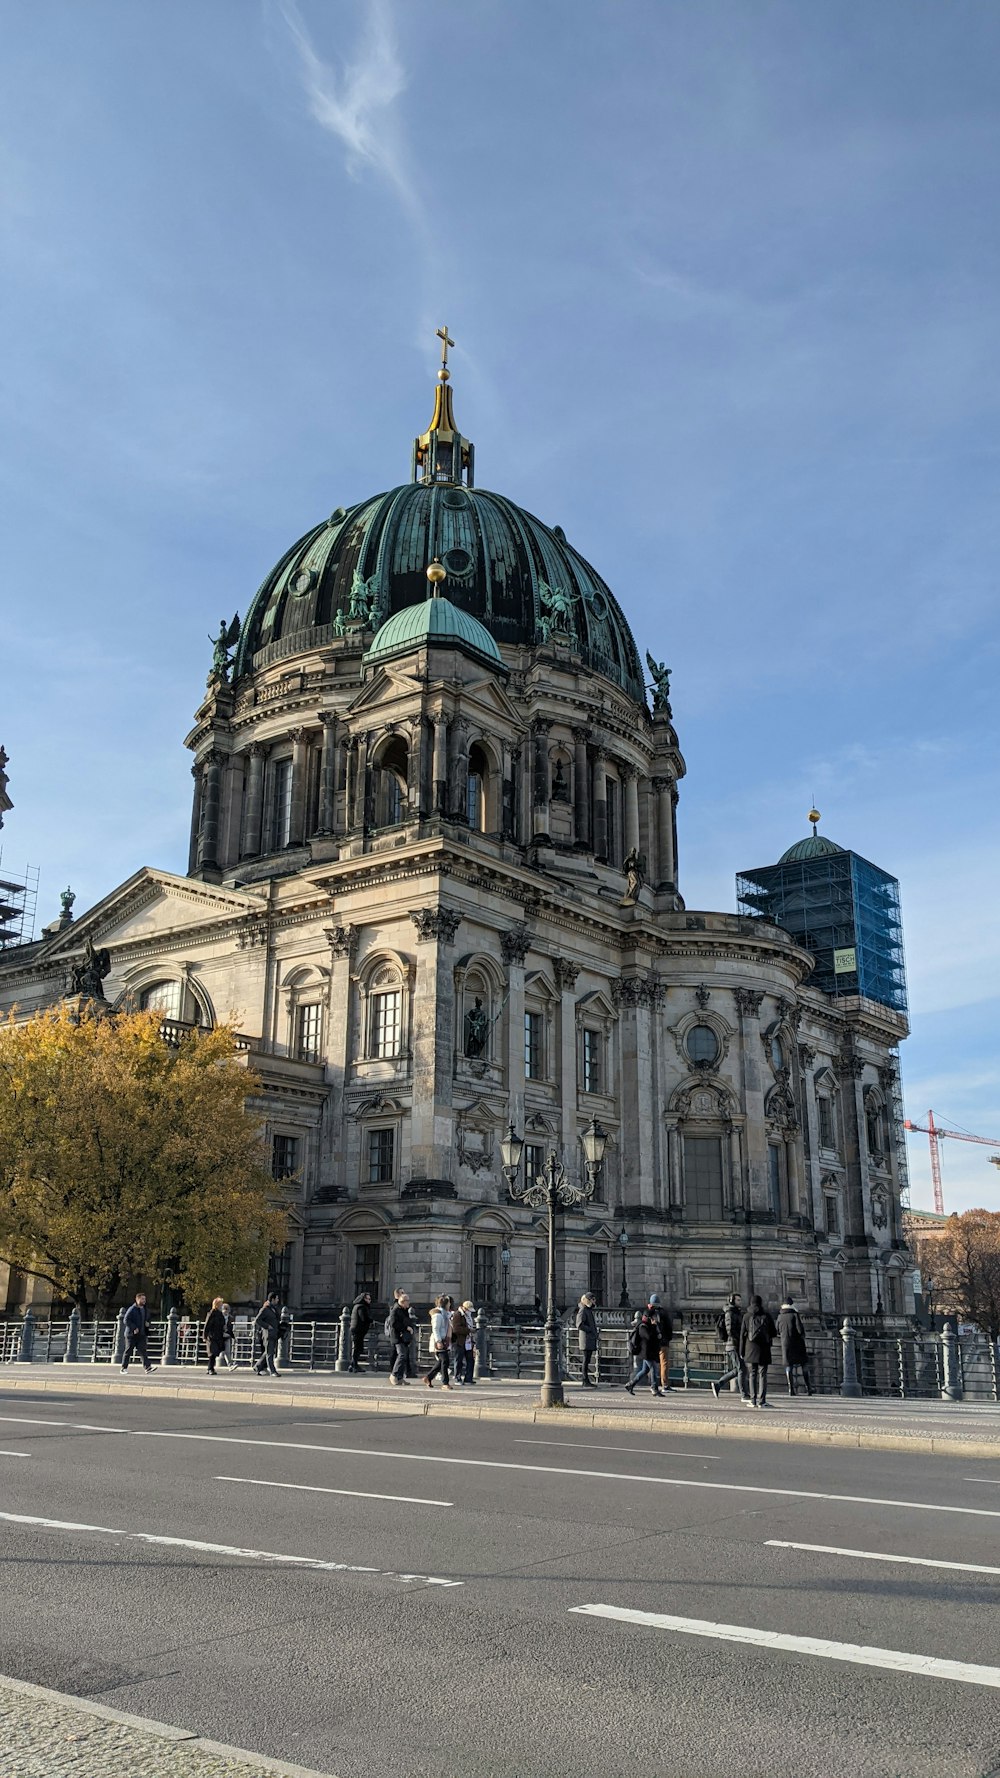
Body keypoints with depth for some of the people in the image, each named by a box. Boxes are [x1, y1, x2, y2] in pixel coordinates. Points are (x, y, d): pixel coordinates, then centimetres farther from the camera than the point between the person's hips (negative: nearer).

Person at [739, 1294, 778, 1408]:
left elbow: (743, 1334, 0)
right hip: (764, 1350, 0)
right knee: (762, 1375, 2)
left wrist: (741, 1351, 5)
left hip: (751, 1349, 0)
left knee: (752, 1375, 6)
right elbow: (774, 1333, 4)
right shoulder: (766, 1316, 1)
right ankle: (761, 1400, -4)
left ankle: (753, 1400, 2)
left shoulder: (747, 1316, 2)